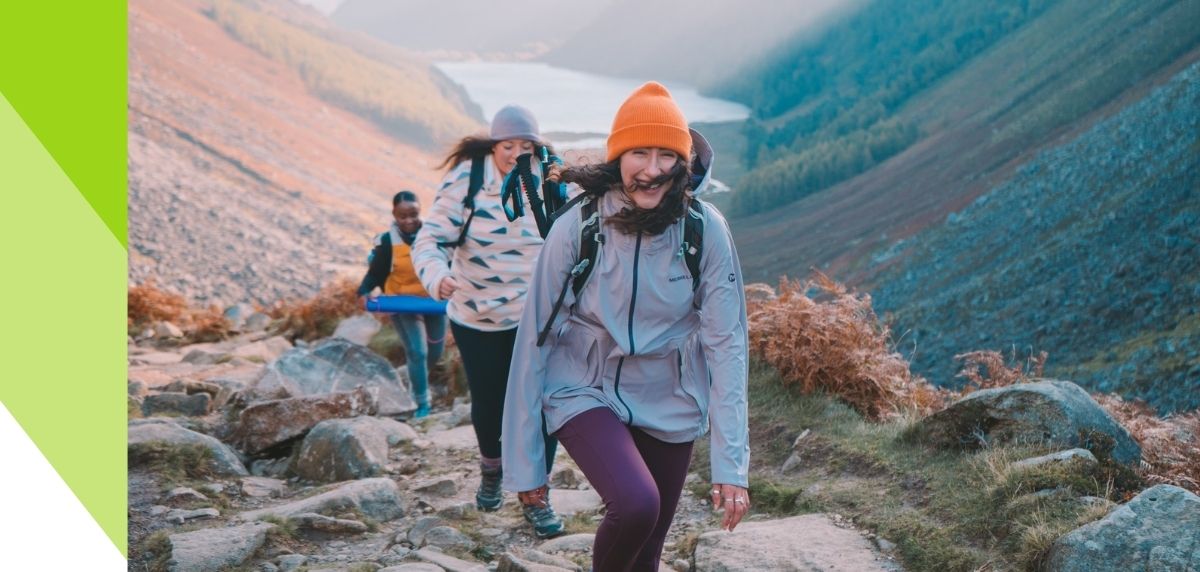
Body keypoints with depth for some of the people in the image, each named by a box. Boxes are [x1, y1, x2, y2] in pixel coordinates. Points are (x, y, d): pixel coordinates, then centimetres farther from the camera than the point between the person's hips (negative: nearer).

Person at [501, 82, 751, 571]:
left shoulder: (706, 230, -14)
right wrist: (524, 461, -9)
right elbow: (535, 340, -12)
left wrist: (732, 461, -17)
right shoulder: (576, 229, -18)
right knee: (636, 504, -28)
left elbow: (725, 342, -13)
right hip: (587, 393, -2)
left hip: (669, 404, 2)